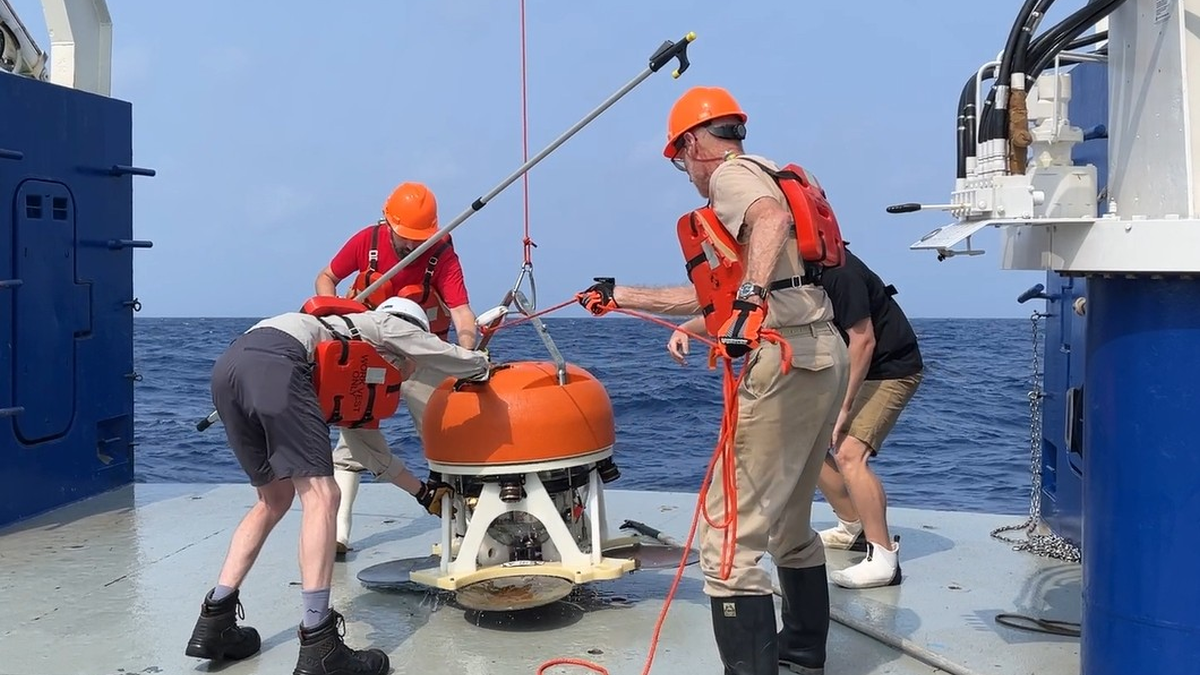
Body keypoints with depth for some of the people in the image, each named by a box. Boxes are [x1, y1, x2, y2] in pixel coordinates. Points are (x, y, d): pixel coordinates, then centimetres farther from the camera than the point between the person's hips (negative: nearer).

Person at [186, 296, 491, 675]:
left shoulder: (358, 376, 40)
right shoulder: (386, 326, 24)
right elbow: (451, 359, 27)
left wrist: (421, 492, 53)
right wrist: (484, 367, 50)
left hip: (228, 366, 9)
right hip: (273, 363, -9)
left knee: (275, 499, 20)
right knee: (320, 497, -8)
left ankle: (214, 624, 18)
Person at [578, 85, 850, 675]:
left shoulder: (732, 173, -1)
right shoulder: (760, 181, 28)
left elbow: (774, 218, -27)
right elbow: (708, 295, 31)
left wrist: (751, 296, -40)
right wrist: (619, 296, 35)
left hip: (784, 362, -11)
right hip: (822, 357, 11)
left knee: (729, 538, -9)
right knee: (788, 523, 24)